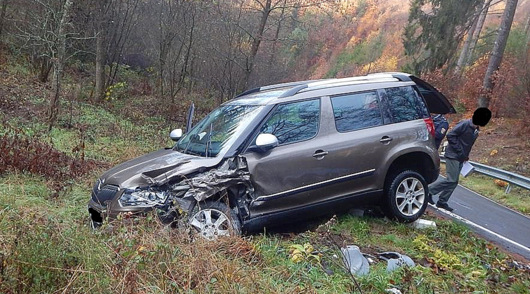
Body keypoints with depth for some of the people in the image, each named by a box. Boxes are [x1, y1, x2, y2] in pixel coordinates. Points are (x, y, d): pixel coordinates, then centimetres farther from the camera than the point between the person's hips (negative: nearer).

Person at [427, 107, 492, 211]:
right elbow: (450, 135, -18)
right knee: (451, 180, -12)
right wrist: (460, 151, -18)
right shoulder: (464, 124, -15)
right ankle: (429, 190, 0)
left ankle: (442, 202, 14)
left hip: (461, 158, 9)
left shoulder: (476, 131, 11)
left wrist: (466, 155, 8)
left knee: (454, 182, 7)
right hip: (453, 156, -9)